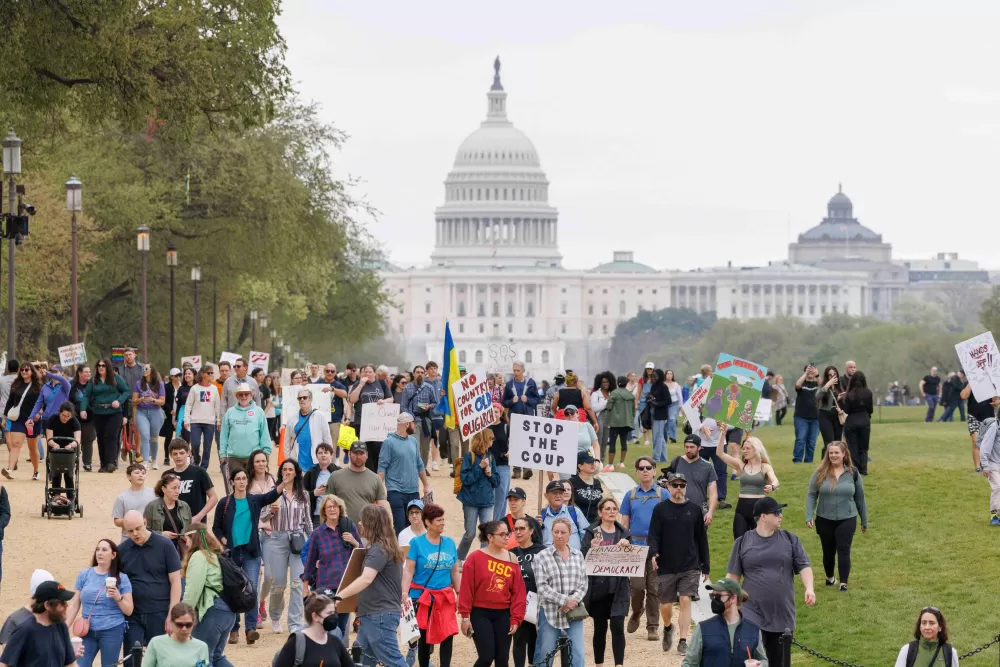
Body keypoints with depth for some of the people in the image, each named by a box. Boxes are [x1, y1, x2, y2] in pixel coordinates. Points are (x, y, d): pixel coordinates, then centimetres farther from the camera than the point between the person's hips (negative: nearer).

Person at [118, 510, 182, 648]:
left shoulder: (165, 545, -3)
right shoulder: (122, 550, 4)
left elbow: (175, 581, -2)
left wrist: (172, 614, -8)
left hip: (159, 615, -2)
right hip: (132, 616, 2)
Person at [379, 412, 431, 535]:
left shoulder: (413, 441, 11)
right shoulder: (389, 442, -7)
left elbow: (419, 465, 19)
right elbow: (382, 466, -10)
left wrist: (426, 485, 18)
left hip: (413, 491, 6)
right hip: (396, 492, -6)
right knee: (400, 526, -9)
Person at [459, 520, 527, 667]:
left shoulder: (512, 559, 3)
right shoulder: (475, 558, -7)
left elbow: (518, 592, 3)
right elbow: (466, 590, -6)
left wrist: (516, 618, -2)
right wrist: (465, 617, -7)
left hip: (503, 615, 4)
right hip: (480, 614, -4)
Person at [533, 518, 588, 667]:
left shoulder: (578, 555, 11)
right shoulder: (542, 556, -3)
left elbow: (583, 584, 8)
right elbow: (542, 587, -9)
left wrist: (573, 601, -10)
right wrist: (564, 600, -15)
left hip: (574, 613, 3)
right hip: (550, 612, -3)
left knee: (578, 655, 0)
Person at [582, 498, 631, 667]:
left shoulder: (624, 533, 10)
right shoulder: (592, 532, 2)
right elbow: (583, 557, -7)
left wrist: (626, 546, -13)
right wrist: (592, 548, -27)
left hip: (618, 589, 1)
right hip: (598, 588, -1)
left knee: (618, 627, -8)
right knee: (600, 628, 7)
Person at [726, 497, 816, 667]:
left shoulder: (790, 540, 5)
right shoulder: (743, 543, 1)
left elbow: (803, 566, 1)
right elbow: (733, 576, 6)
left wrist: (809, 588, -18)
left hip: (782, 614, 2)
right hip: (752, 614, -2)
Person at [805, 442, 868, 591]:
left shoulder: (852, 473, -2)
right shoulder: (820, 473, -5)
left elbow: (860, 498, 6)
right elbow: (811, 495, -2)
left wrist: (864, 520, 10)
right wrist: (809, 516, -13)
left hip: (847, 519, -1)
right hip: (824, 519, 1)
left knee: (844, 550, -9)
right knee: (828, 551, 13)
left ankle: (843, 583, -5)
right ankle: (829, 577, 35)